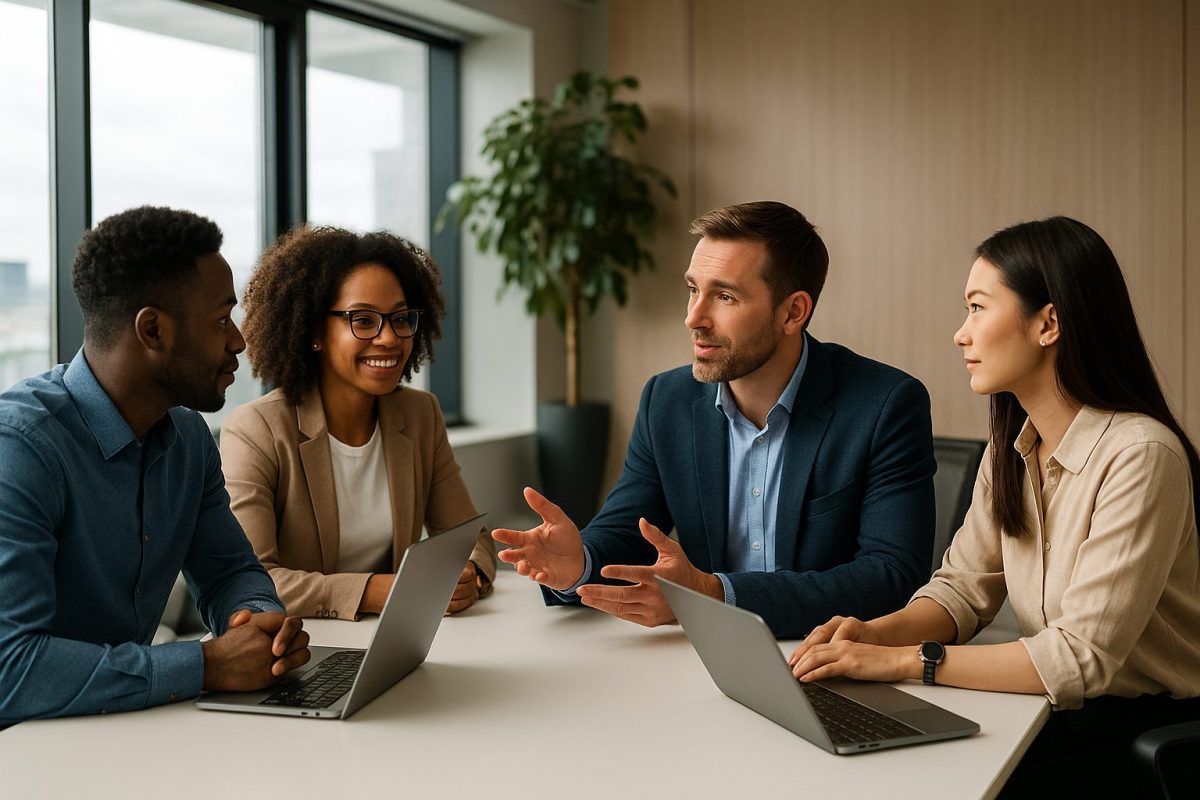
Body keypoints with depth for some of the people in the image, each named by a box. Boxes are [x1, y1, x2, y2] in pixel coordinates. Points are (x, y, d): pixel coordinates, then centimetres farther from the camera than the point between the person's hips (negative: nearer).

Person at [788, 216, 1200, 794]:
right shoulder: (1012, 448, 6)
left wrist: (901, 661, -26)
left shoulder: (1140, 455, -22)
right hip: (1054, 711, 7)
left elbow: (1083, 656, -25)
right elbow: (964, 586, 5)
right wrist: (876, 633, -16)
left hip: (1143, 728, -6)